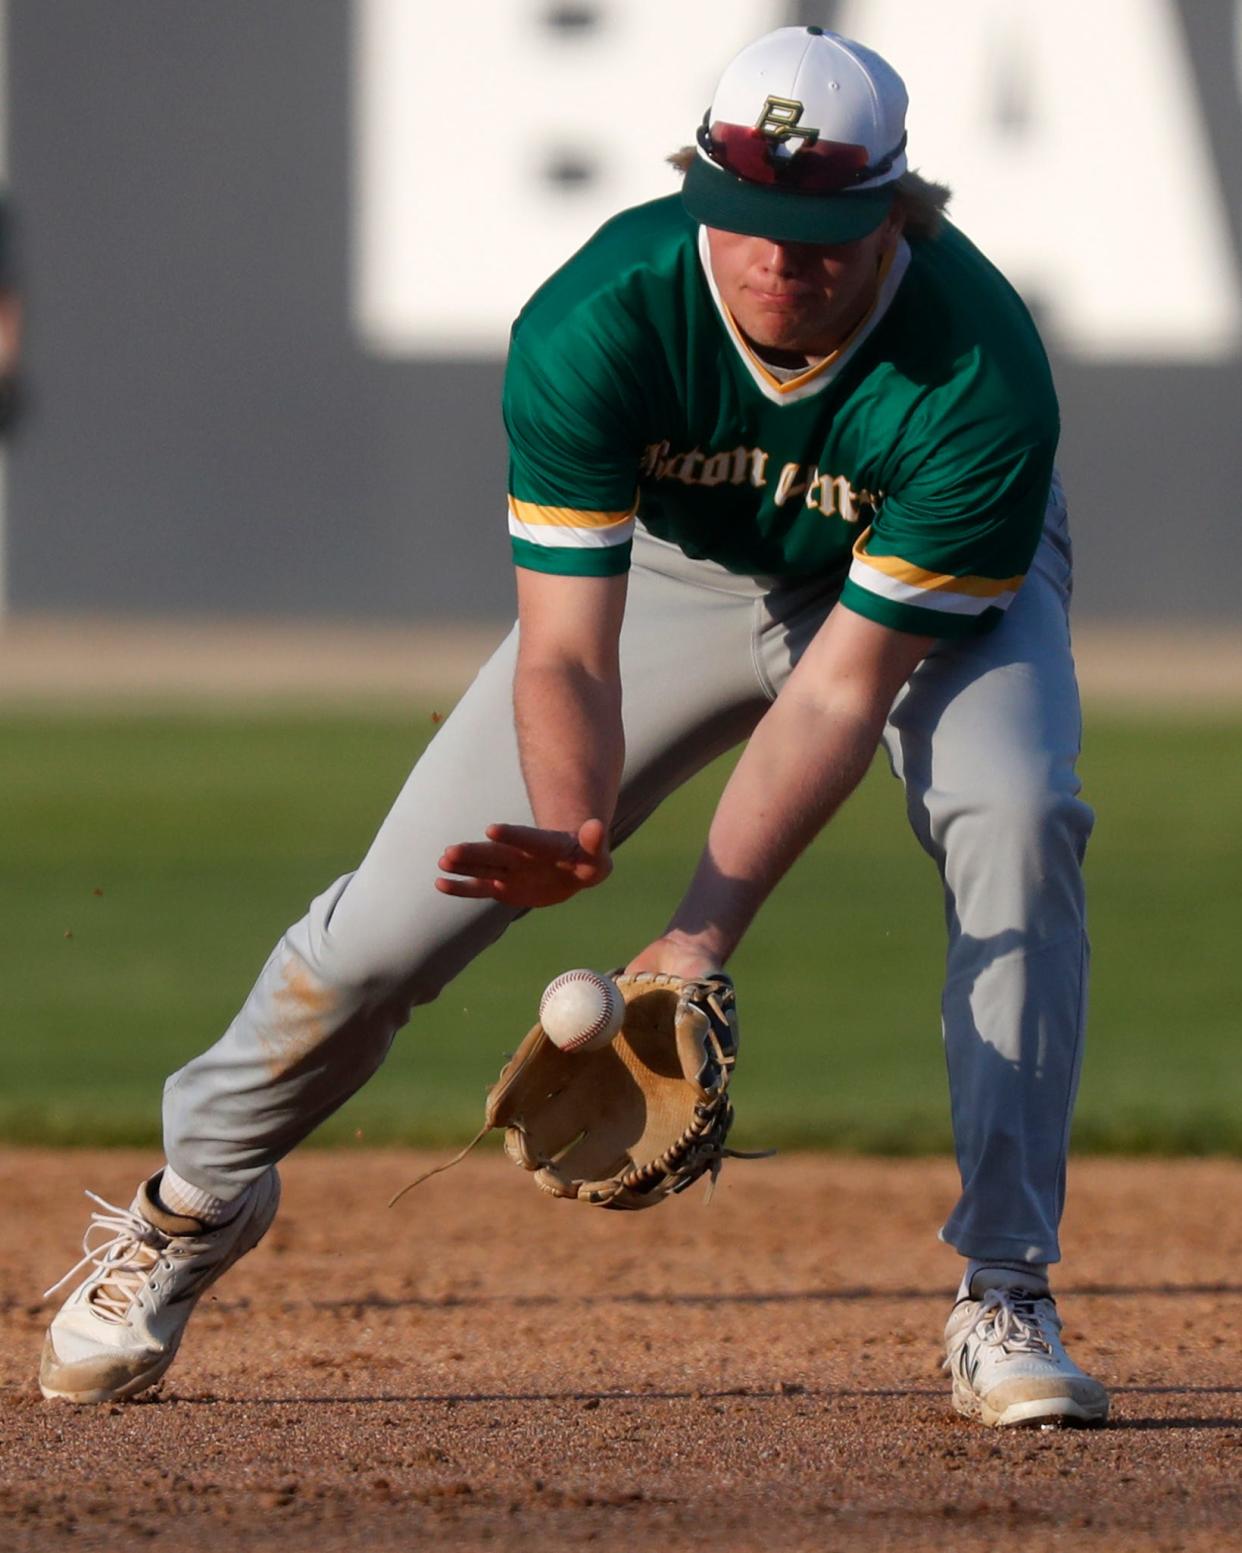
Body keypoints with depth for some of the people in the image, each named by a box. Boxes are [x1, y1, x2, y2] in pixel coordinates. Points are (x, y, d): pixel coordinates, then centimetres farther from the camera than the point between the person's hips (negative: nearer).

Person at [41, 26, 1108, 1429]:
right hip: (669, 564, 1)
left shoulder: (981, 375, -38)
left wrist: (704, 932, -43)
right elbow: (566, 657, -33)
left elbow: (841, 692, -34)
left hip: (937, 585, -1)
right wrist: (574, 836, -55)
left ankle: (1002, 1298, -23)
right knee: (402, 908, -6)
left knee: (1017, 817, -32)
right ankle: (192, 1204, 22)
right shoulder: (596, 324, -35)